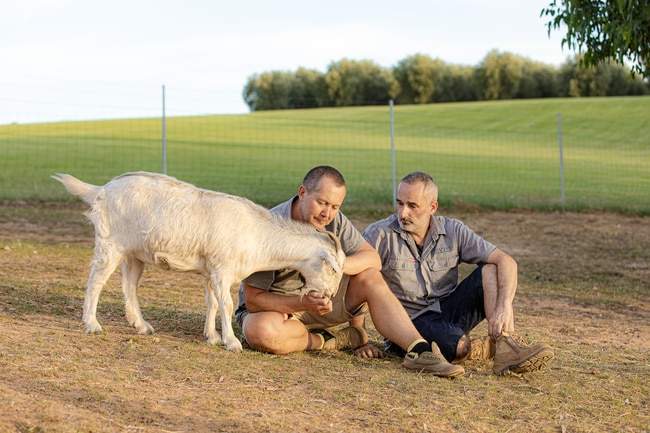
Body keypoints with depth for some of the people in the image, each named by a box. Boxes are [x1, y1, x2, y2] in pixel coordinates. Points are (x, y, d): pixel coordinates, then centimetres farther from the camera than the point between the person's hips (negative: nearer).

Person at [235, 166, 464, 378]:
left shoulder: (333, 220, -7)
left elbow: (373, 258, -12)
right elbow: (253, 300, -23)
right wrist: (304, 303, -39)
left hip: (318, 301, 4)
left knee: (369, 277, -19)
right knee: (261, 331, -40)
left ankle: (418, 350, -30)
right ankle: (341, 339, -17)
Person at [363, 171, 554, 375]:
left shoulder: (452, 231, -1)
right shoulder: (379, 235, -9)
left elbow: (506, 261, -7)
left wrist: (504, 307, -25)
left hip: (448, 309, 5)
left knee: (491, 269, -16)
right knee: (459, 347, -35)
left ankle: (507, 349, -27)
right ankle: (495, 345, -3)